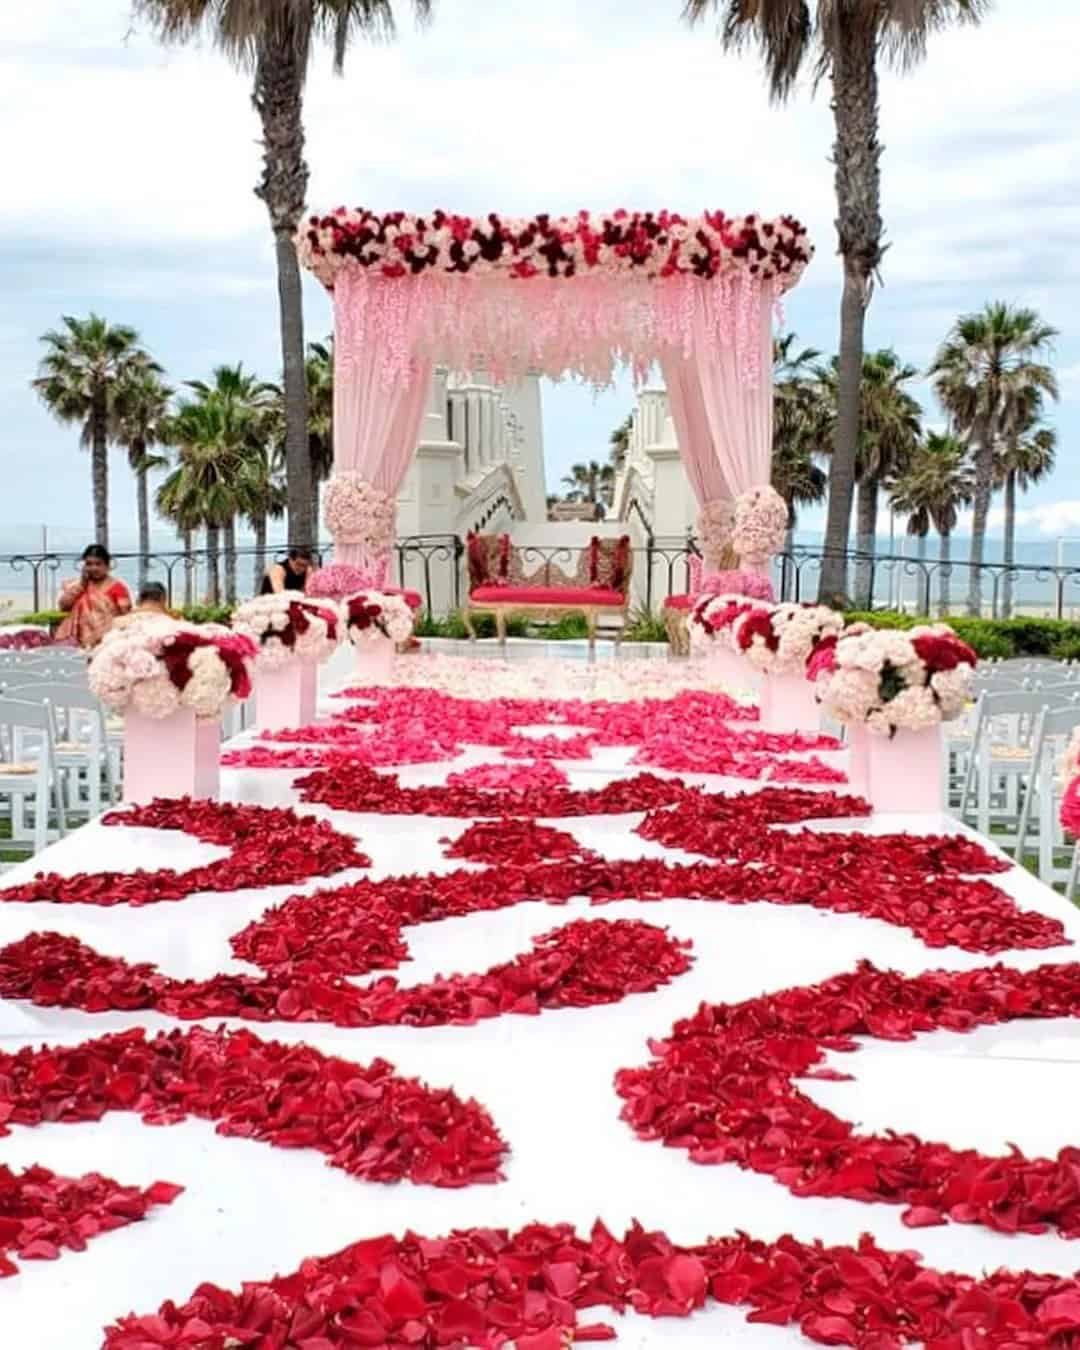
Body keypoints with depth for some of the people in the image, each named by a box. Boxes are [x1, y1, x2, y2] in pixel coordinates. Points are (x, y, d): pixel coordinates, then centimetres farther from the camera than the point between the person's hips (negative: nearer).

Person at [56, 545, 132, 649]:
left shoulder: (117, 586, 2)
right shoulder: (76, 584, 16)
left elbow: (125, 615, -2)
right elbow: (63, 606, 5)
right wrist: (81, 584, 1)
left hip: (106, 639, -3)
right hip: (78, 639, 3)